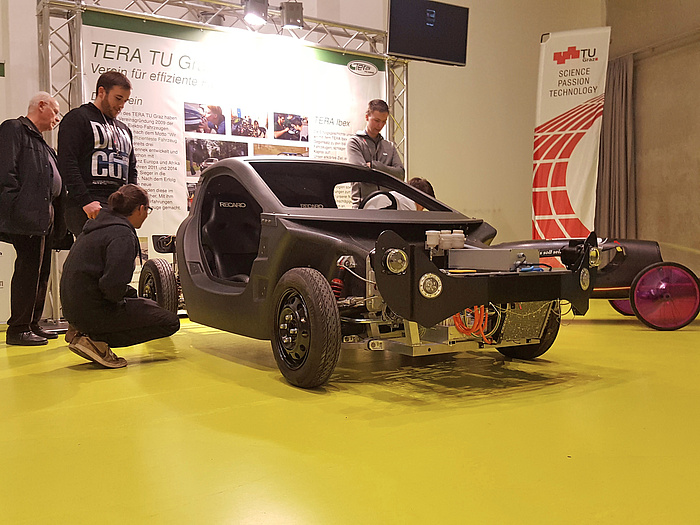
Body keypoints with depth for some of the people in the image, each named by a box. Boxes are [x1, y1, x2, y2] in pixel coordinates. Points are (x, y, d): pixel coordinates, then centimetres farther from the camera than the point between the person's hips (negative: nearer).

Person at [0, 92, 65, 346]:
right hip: (28, 215, -9)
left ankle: (33, 325, 17)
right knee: (28, 270, -11)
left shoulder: (41, 143, 28)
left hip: (45, 217, 10)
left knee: (41, 272, 10)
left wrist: (58, 217, 15)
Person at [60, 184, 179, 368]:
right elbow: (113, 284, -28)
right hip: (92, 310, -10)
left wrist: (130, 293, 15)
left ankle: (82, 331, 13)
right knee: (170, 322, -4)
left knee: (150, 306, 28)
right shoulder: (123, 235, -17)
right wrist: (118, 299, -6)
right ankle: (96, 341, -10)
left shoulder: (100, 224, 13)